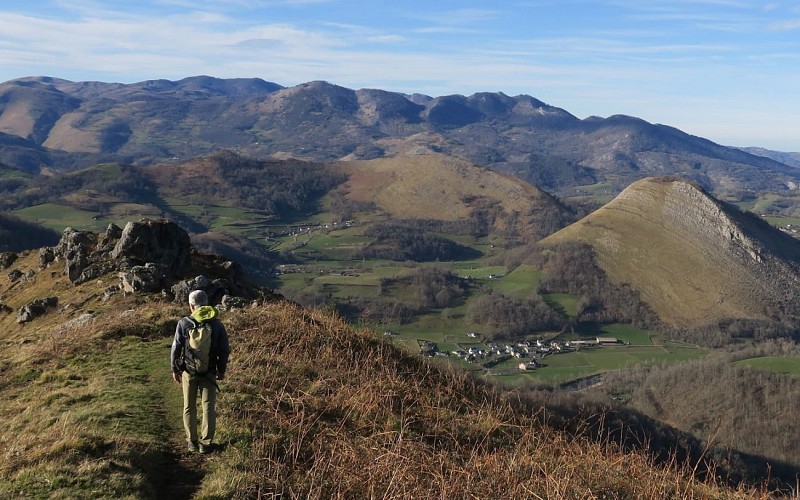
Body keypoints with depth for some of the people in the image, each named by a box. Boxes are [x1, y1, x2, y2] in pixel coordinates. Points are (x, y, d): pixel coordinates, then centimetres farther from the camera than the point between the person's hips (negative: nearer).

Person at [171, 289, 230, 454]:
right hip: (209, 372, 0)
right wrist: (221, 370, 11)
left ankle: (192, 441, 21)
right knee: (208, 408, 8)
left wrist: (175, 369, 6)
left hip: (189, 372, 0)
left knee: (189, 407, 14)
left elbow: (176, 348, -6)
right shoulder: (217, 324, -5)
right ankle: (205, 443, 11)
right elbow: (224, 350, -2)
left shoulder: (184, 323, -9)